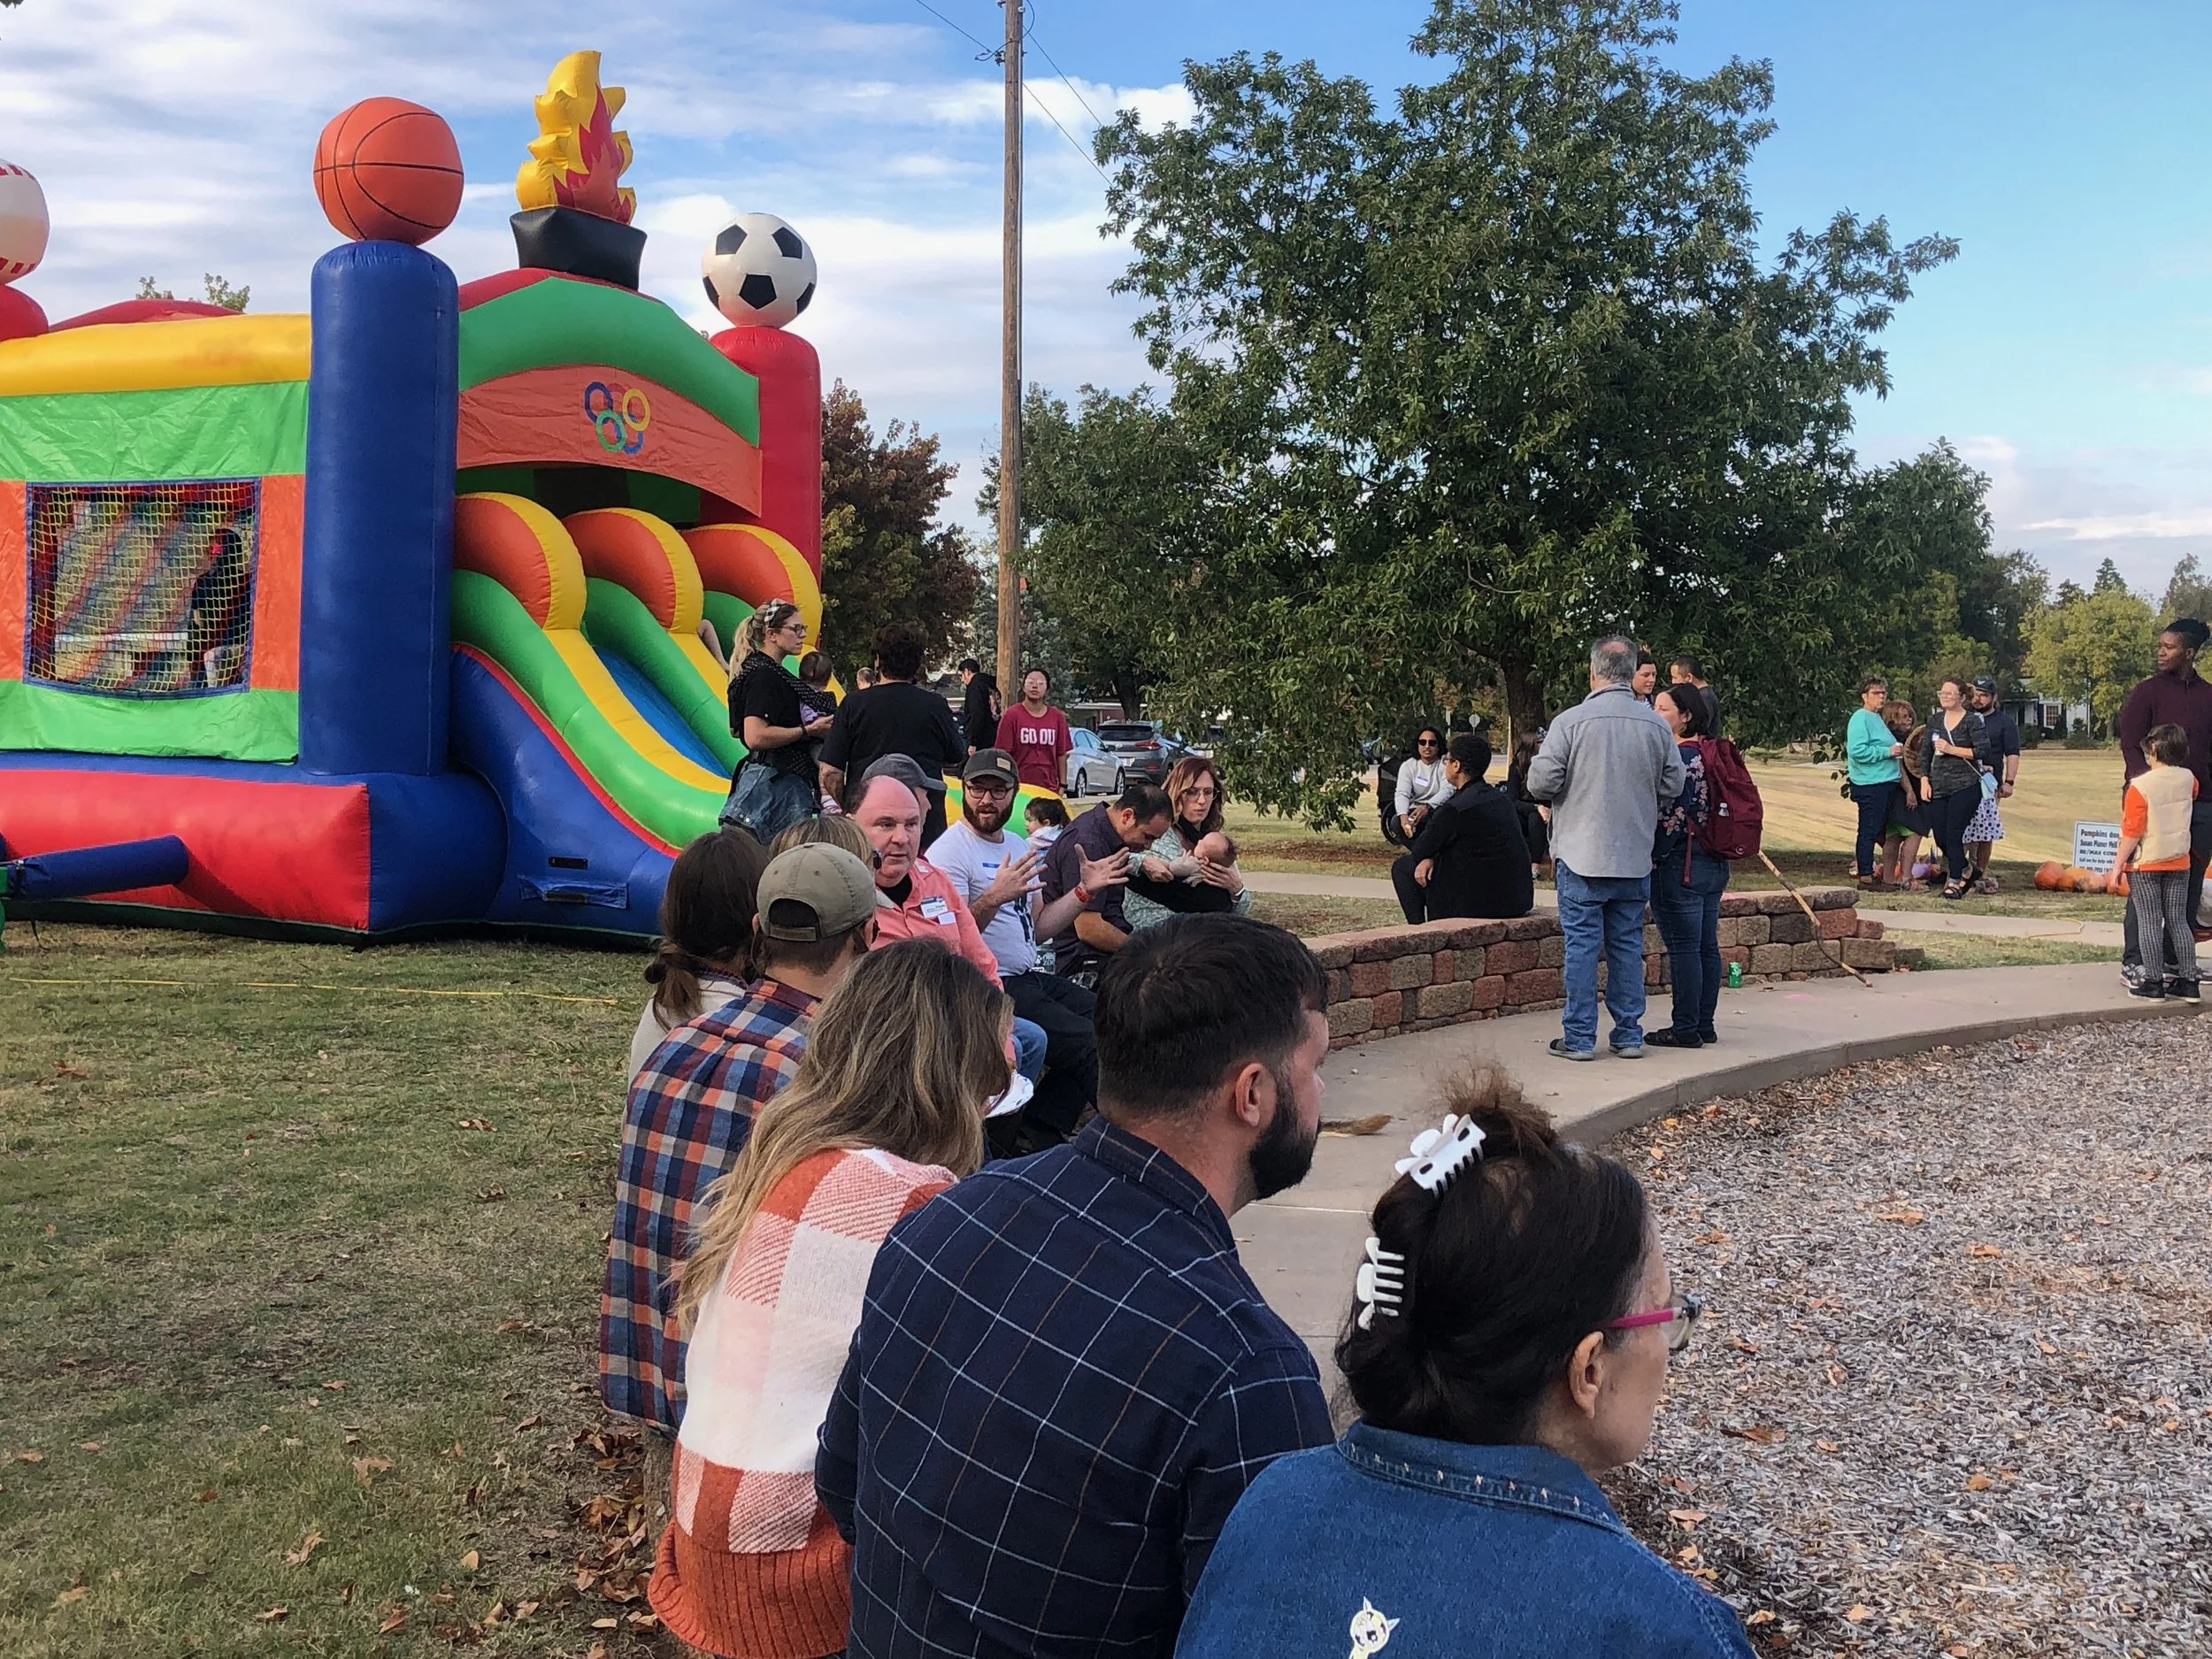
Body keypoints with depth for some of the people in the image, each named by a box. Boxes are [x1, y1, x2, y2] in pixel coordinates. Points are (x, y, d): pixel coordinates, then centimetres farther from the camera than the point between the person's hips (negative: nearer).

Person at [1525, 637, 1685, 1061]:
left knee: (1582, 946, 2)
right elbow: (1673, 785, 5)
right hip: (1635, 856, 3)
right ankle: (1629, 1036, 16)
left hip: (1582, 855, -3)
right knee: (1628, 946, 11)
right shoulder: (1657, 725, 0)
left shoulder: (1571, 721, -11)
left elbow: (1541, 783, -12)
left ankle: (1579, 1038, 5)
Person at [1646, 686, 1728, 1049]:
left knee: (1683, 948, -4)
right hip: (1713, 865, 10)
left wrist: (1653, 859, -15)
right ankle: (1705, 1025, 18)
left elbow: (1672, 817, -21)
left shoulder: (1680, 758, -17)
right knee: (1707, 947, 12)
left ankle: (1685, 1028, 1)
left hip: (1680, 867, -10)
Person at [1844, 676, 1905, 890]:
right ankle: (1865, 876, -3)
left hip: (1886, 783, 10)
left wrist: (1896, 750, 14)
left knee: (1880, 830, 12)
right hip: (1870, 784, -10)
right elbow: (1857, 750, -22)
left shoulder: (1877, 719, 19)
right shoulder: (1860, 718, -11)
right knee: (1869, 830, -6)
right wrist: (1887, 752, -18)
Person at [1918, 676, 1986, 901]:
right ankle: (1964, 868, 31)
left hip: (1965, 785, -5)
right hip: (1938, 787, 5)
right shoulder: (1935, 721, 13)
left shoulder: (1972, 720, -3)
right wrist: (1924, 780, 6)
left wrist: (1952, 749, -15)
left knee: (1953, 834, -10)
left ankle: (1955, 881, 1)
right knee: (1940, 837, 5)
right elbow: (1924, 753, 16)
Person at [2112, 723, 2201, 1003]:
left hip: (2145, 864, -5)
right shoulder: (2188, 779, -1)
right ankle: (2188, 981, 10)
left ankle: (2152, 982, 1)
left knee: (2149, 923, 0)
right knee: (2178, 921, 10)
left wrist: (2118, 863, -9)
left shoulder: (2140, 785, -17)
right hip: (2179, 862, 5)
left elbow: (2132, 832, -17)